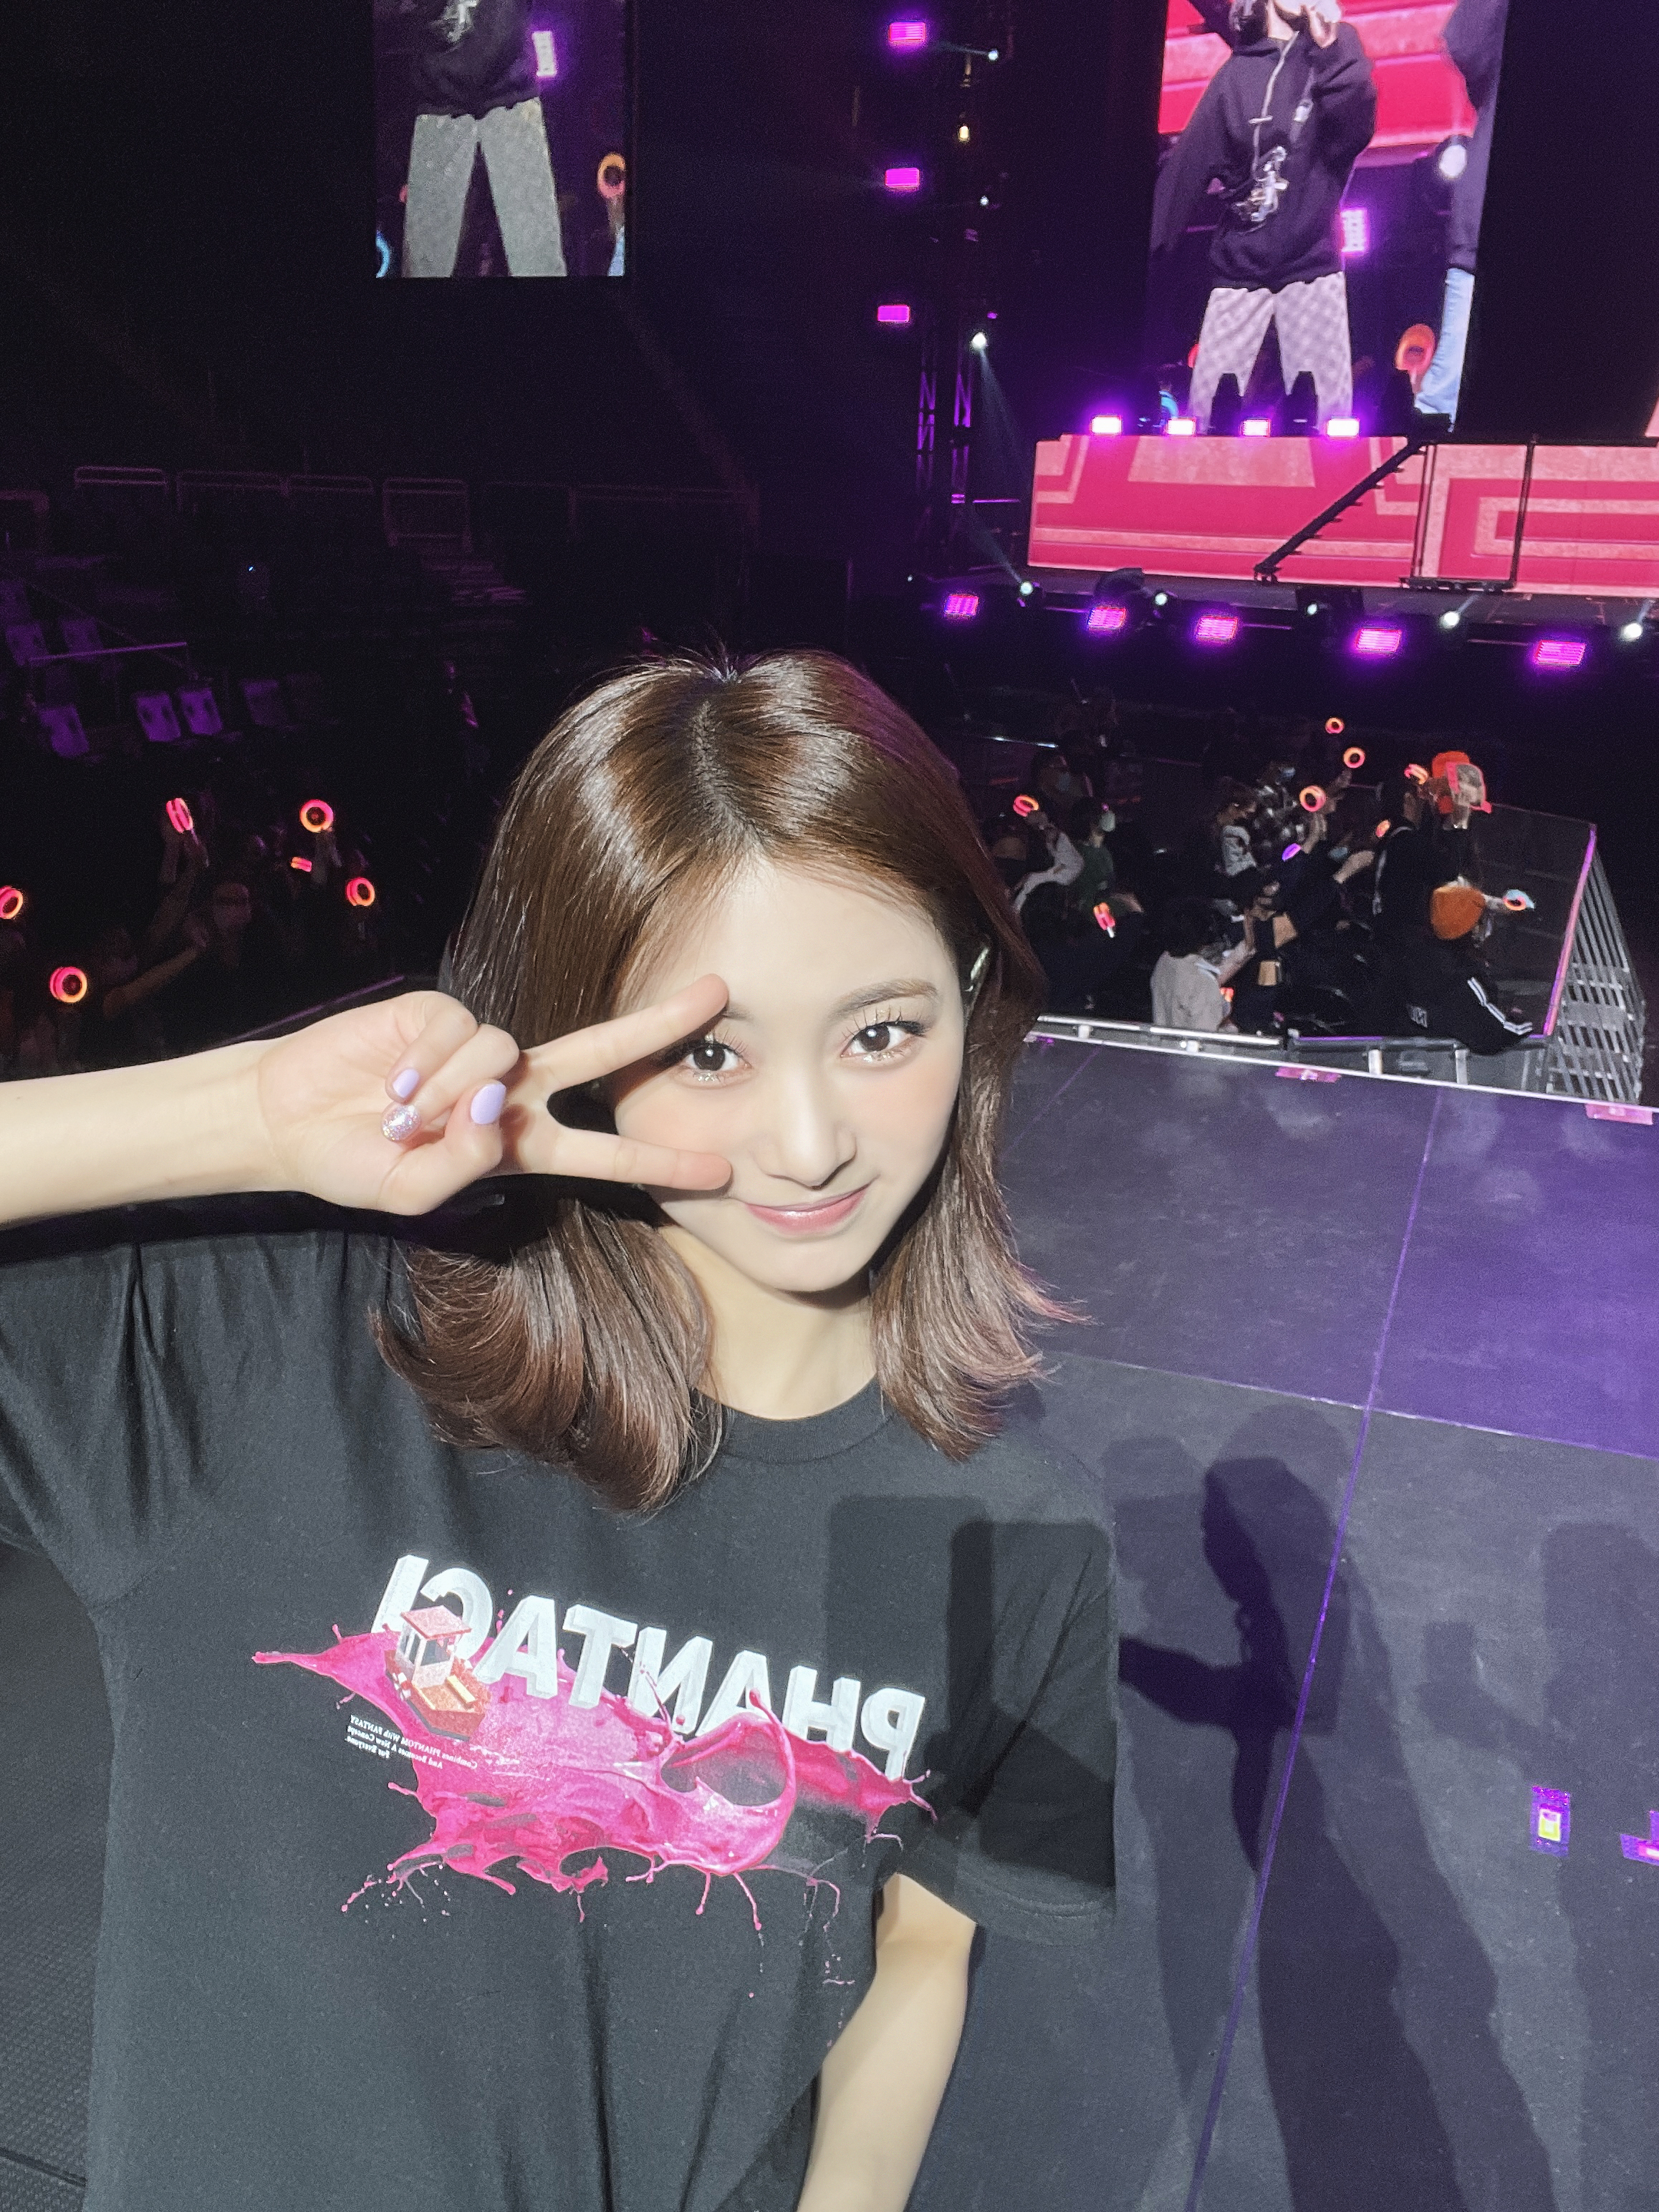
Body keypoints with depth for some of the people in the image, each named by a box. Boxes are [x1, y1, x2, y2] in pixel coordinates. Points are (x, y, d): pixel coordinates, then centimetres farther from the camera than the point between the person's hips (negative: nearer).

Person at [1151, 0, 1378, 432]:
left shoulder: (1338, 48, 9)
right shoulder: (1236, 72, 11)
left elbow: (1355, 131, -7)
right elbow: (1187, 167, 6)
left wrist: (1330, 49, -18)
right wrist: (1150, 250, -2)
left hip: (1312, 266, -1)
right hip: (1238, 269, 1)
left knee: (1326, 412, -10)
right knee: (1205, 409, -5)